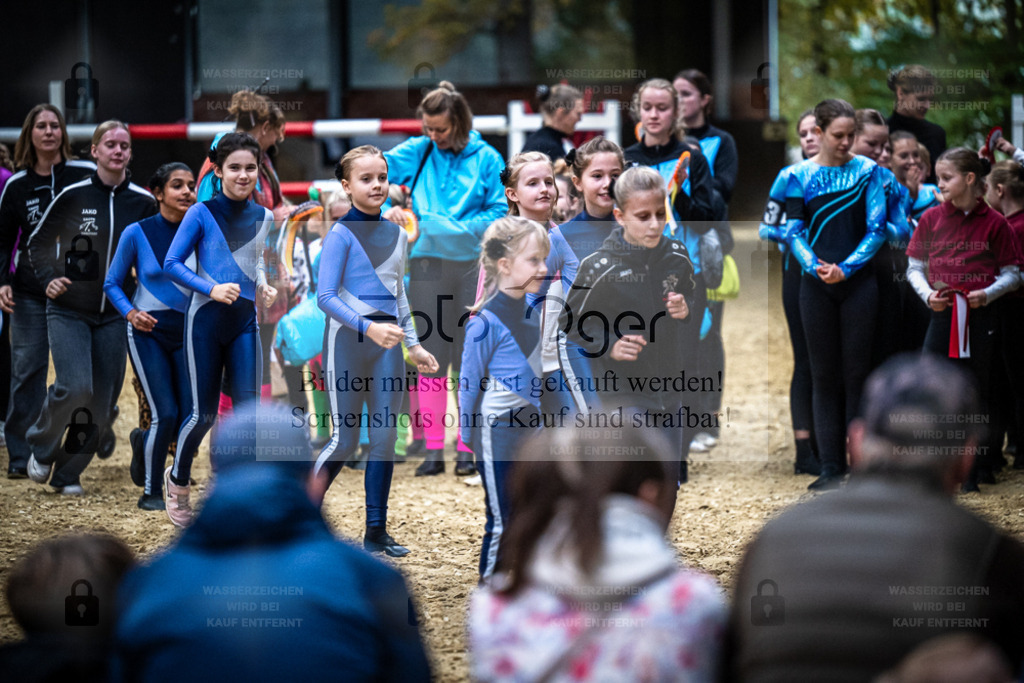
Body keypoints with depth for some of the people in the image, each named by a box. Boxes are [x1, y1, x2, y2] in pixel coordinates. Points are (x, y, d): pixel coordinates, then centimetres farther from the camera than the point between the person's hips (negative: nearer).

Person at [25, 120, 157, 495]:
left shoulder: (143, 202, -1)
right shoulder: (73, 195, -8)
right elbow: (38, 242, 4)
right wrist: (47, 280, -9)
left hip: (114, 315, 3)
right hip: (68, 311, -3)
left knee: (102, 402, 0)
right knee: (75, 387, -19)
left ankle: (69, 473, 17)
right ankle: (41, 447, 9)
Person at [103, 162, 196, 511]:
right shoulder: (137, 233, -6)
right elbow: (112, 284, 3)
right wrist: (130, 312, -14)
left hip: (187, 332, 3)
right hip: (148, 330, -3)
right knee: (165, 413, -12)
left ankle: (144, 442, 31)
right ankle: (151, 492, 7)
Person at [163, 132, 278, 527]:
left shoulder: (263, 218, 8)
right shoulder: (202, 214, -6)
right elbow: (172, 264, -7)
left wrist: (263, 287, 5)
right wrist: (212, 288, -19)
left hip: (245, 322, 4)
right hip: (206, 320, -4)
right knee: (204, 414, 1)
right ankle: (178, 480, 27)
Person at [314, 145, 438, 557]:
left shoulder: (397, 236, 10)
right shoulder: (341, 234, -9)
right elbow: (325, 296, -15)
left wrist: (413, 344, 18)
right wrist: (367, 327, -26)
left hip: (386, 343, 6)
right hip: (347, 340, -6)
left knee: (385, 438, 4)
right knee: (345, 440, -4)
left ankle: (376, 531, 11)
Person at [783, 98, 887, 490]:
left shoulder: (867, 172, 1)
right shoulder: (799, 176, 3)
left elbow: (877, 228, -3)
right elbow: (793, 231, -1)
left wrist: (846, 268, -16)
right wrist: (814, 265, -19)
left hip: (859, 284, -1)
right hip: (817, 287, 1)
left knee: (857, 373, 1)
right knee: (824, 376, 3)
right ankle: (830, 467, 6)